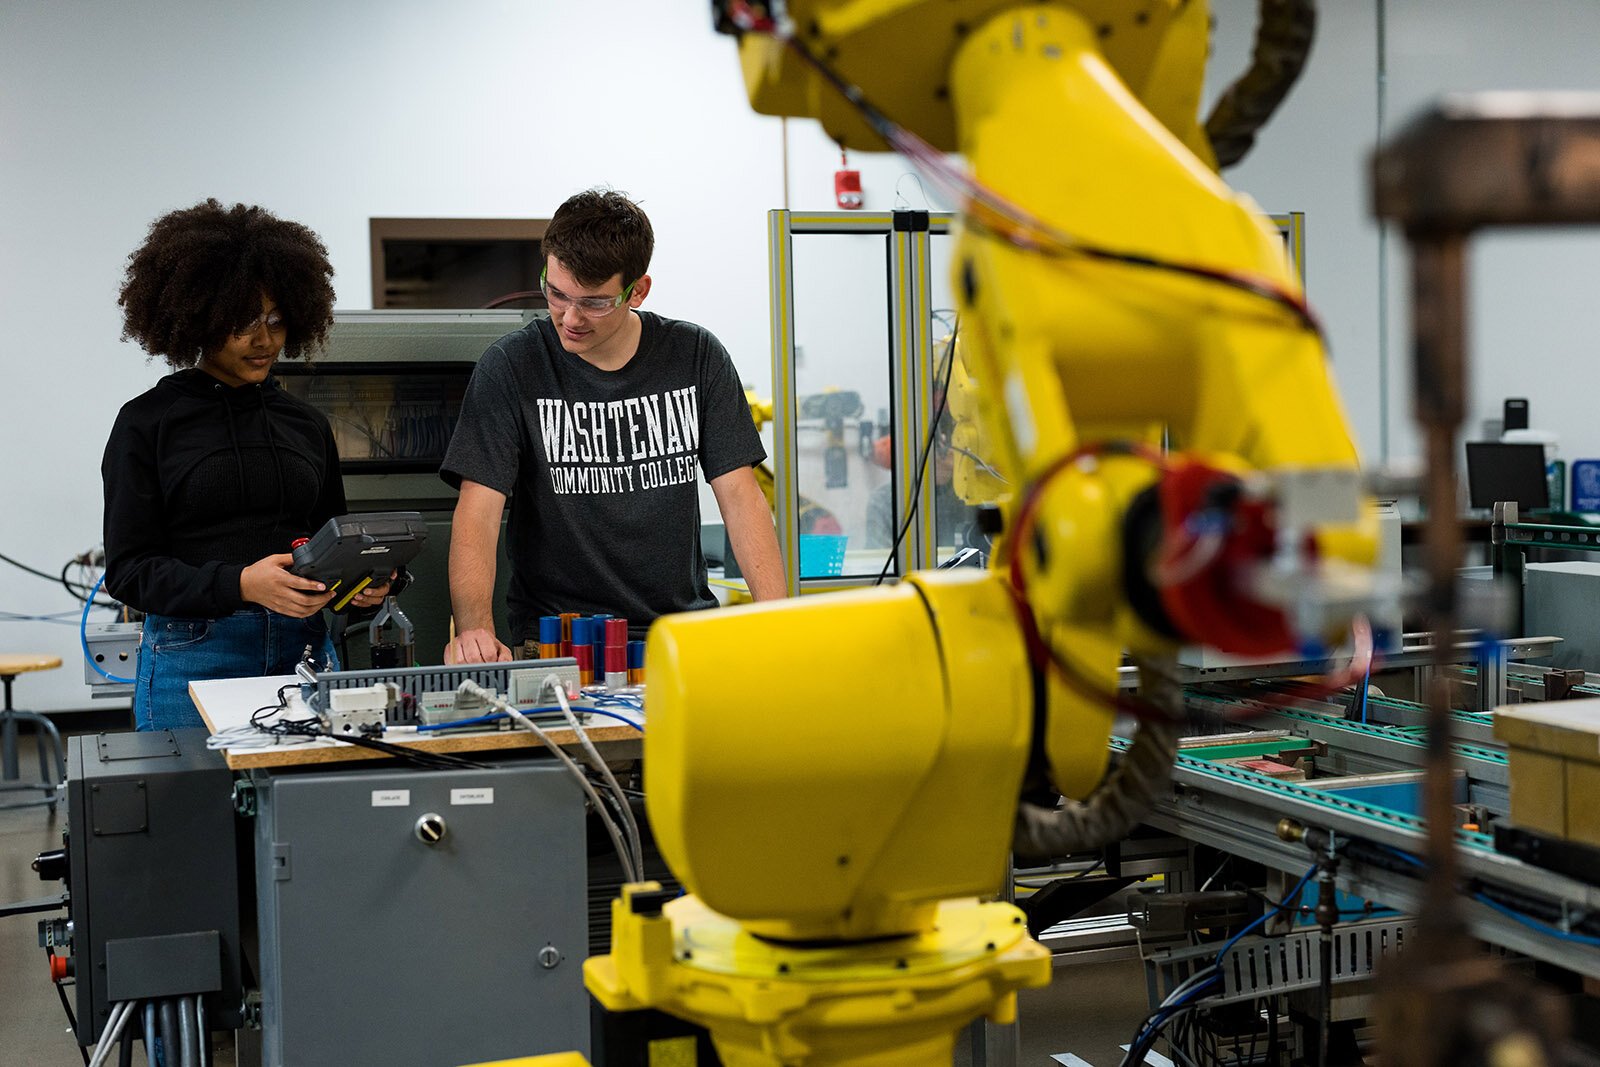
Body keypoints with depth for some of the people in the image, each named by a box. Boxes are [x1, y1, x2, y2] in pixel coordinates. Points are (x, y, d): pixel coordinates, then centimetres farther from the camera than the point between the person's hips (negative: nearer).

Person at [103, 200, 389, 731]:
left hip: (304, 650, 4)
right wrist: (241, 584, -20)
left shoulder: (307, 424, 13)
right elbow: (128, 569, -5)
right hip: (193, 661, -3)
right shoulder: (147, 423, 0)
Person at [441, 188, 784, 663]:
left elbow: (740, 494, 3)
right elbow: (477, 514, -10)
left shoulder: (696, 356, 4)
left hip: (683, 625, 3)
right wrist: (475, 629, -28)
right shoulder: (510, 367, -4)